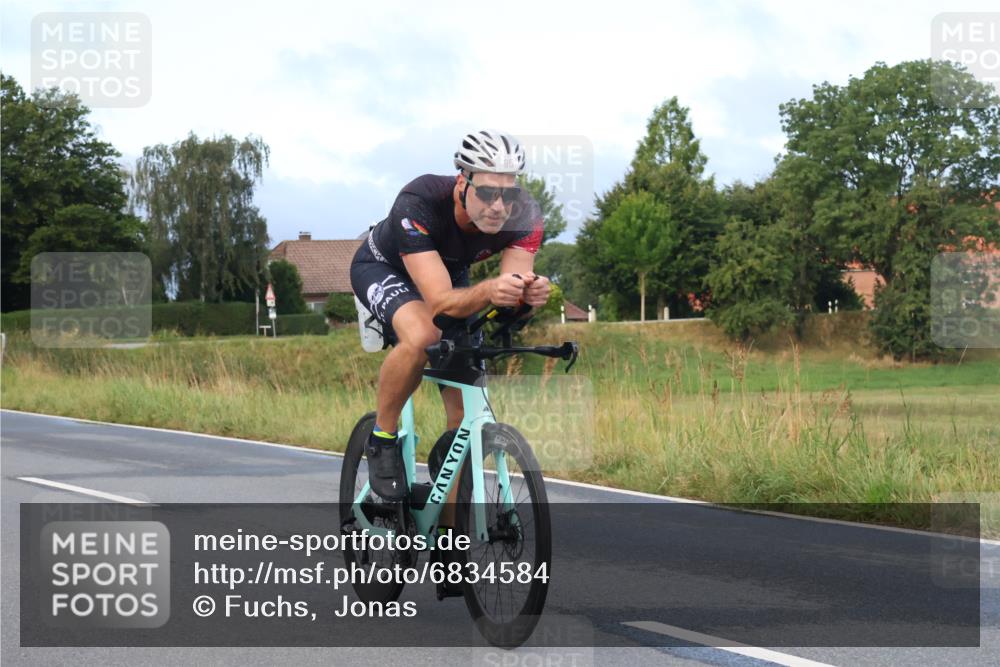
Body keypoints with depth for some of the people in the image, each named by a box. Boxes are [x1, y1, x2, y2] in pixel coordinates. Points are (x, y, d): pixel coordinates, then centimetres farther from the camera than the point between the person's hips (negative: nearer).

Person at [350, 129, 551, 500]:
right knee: (422, 336, -38)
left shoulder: (525, 215, -29)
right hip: (382, 267, -4)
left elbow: (514, 289, -35)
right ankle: (382, 438, -13)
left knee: (466, 407, -7)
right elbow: (440, 302, -48)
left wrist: (530, 293, -58)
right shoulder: (419, 203, -41)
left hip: (450, 272, 4)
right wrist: (488, 291, -67)